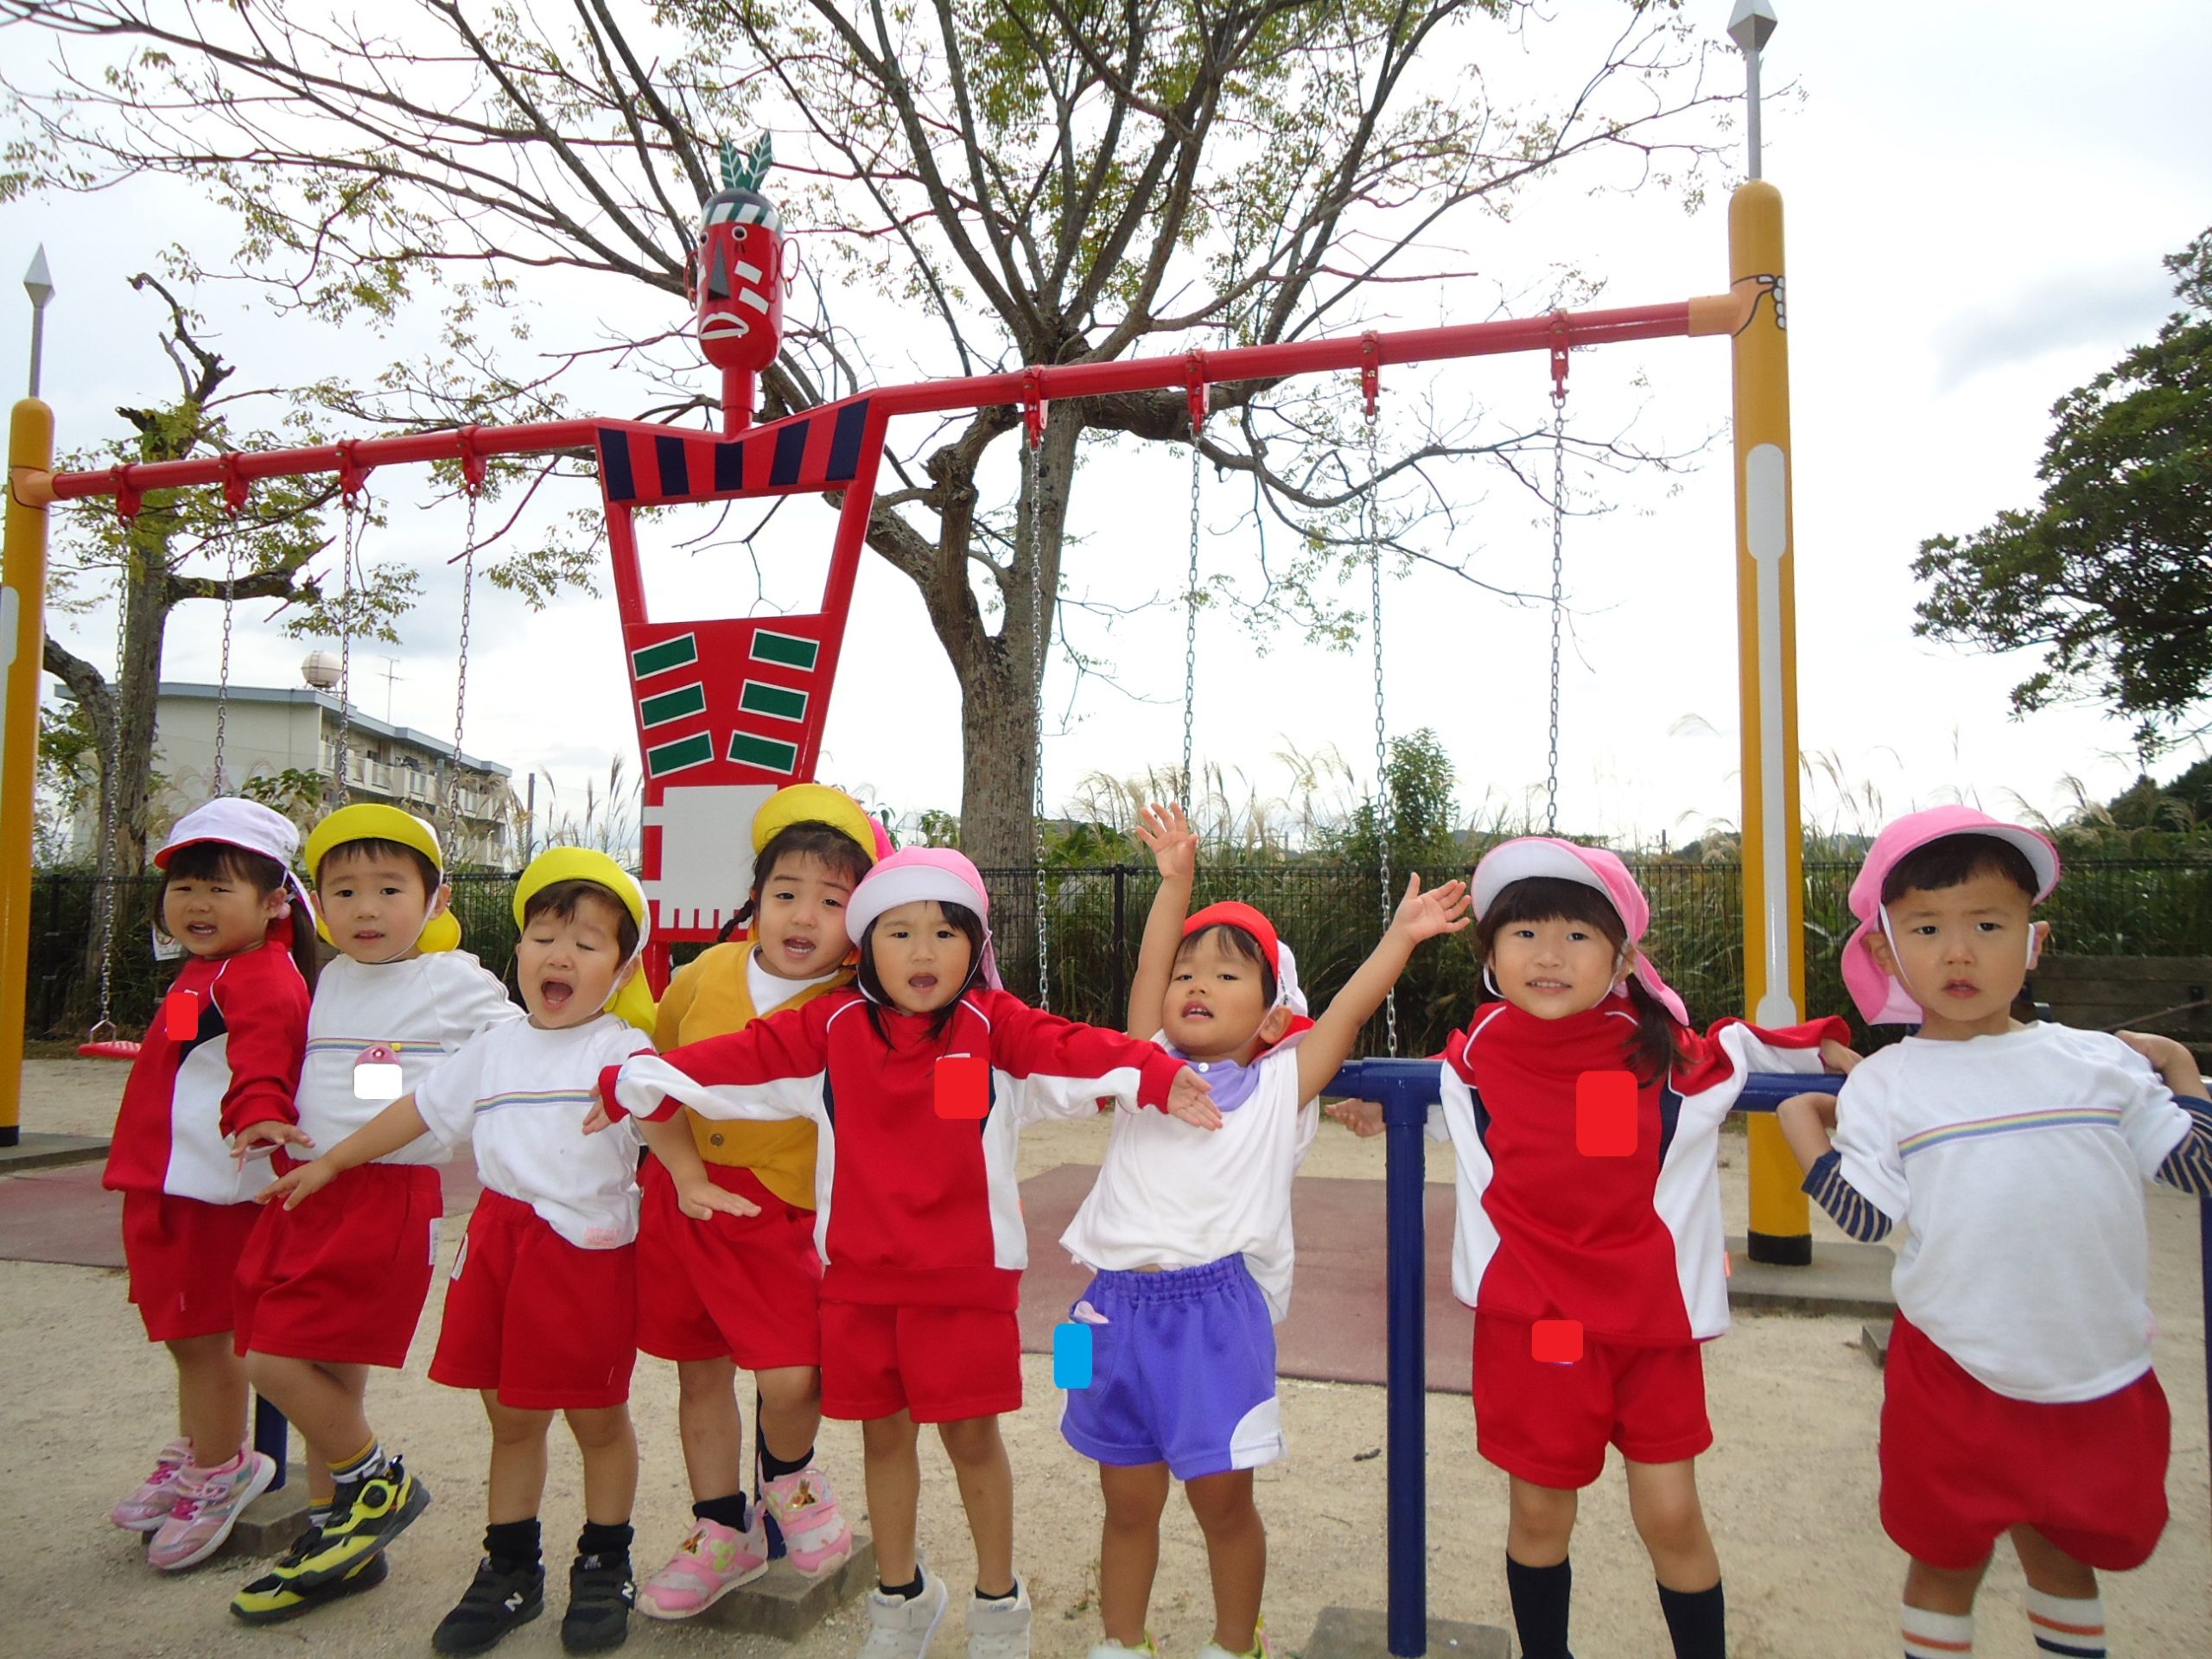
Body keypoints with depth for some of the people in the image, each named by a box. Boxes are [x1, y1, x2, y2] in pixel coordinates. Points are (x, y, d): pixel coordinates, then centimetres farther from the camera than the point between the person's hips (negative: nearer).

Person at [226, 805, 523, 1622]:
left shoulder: (458, 984, -7)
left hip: (390, 1193, -6)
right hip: (305, 1191, 6)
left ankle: (378, 1486, 12)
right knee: (331, 1375, 12)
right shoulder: (329, 981, 12)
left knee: (276, 1360, -11)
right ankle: (336, 1536, 29)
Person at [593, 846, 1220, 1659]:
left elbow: (1076, 1049, -20)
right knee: (883, 1434, 17)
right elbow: (744, 1058, -1)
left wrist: (1157, 1075, -36)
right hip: (858, 1275, 3)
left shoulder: (994, 1027, -7)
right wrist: (640, 1085, -6)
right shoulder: (832, 1029, 0)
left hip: (965, 1277, -2)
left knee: (971, 1435, 8)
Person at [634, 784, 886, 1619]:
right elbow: (659, 1054, 14)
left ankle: (786, 1473, 21)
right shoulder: (708, 972, -3)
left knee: (794, 1376, -16)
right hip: (679, 1195, 4)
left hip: (773, 1213, -4)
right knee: (700, 1370, 15)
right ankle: (724, 1532, 37)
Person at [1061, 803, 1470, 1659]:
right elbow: (1147, 970, 4)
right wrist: (1176, 878, 3)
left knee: (1222, 1498, 8)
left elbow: (1347, 1011, -1)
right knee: (1128, 1500, 15)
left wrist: (1401, 935, -3)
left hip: (1218, 1308, -2)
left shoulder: (1279, 1087, 4)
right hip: (1119, 1305, 3)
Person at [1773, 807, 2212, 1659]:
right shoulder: (1884, 1087, -7)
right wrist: (1804, 1127, -11)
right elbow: (1862, 1215, -9)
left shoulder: (2098, 1062, -1)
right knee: (1945, 1561, 15)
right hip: (1956, 1385, -2)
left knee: (2065, 1555, 25)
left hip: (2103, 1382, 3)